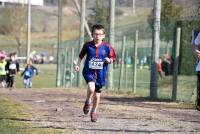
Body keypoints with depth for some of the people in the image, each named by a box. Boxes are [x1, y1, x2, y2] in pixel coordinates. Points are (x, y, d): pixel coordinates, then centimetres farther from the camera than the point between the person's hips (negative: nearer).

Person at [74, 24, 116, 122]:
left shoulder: (107, 47, -5)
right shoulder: (87, 45, -3)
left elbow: (113, 58, 5)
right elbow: (81, 55, 13)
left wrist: (109, 60, -15)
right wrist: (77, 64, 3)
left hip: (100, 73, 1)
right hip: (89, 71, -1)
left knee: (97, 95, 11)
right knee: (91, 88, -28)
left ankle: (94, 112, 35)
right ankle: (87, 102, 3)